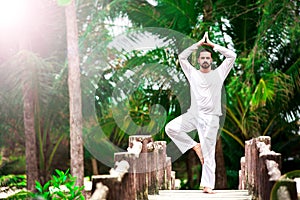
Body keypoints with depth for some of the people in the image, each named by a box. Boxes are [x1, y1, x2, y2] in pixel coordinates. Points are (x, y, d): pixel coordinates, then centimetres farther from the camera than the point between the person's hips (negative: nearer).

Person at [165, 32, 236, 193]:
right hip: (193, 114, 2)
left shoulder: (219, 73, 6)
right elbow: (182, 57, 2)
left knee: (209, 153, -3)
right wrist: (198, 44, 1)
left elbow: (232, 56, 1)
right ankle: (194, 146, 1)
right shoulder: (192, 73, 9)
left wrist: (213, 45, 2)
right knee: (171, 128, -17)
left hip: (211, 118, -2)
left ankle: (207, 185, 0)